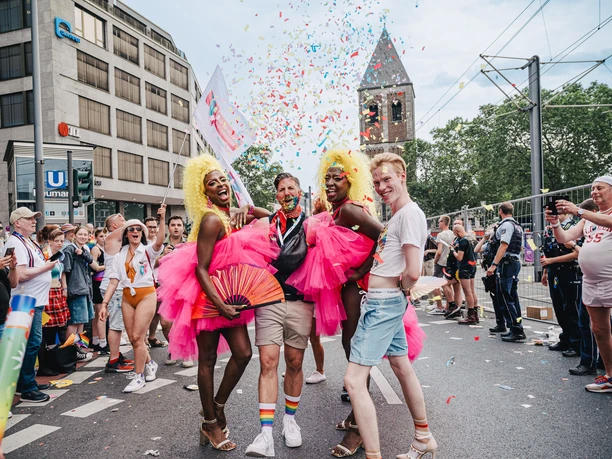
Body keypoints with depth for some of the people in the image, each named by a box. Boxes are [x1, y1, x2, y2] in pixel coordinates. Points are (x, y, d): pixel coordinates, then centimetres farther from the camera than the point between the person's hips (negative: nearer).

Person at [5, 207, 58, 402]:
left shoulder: (29, 242, 15)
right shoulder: (15, 243, -15)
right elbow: (21, 274, -24)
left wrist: (47, 263, 7)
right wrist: (47, 266, -15)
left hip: (35, 300, 10)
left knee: (33, 343, 16)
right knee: (31, 344, -4)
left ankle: (28, 381, 28)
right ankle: (27, 389, 6)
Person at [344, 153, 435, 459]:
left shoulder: (410, 213, -15)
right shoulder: (396, 216, 14)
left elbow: (413, 272, -22)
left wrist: (401, 288, -4)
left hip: (385, 302, -10)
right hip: (382, 300, 10)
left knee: (354, 380, -11)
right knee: (402, 367, 21)